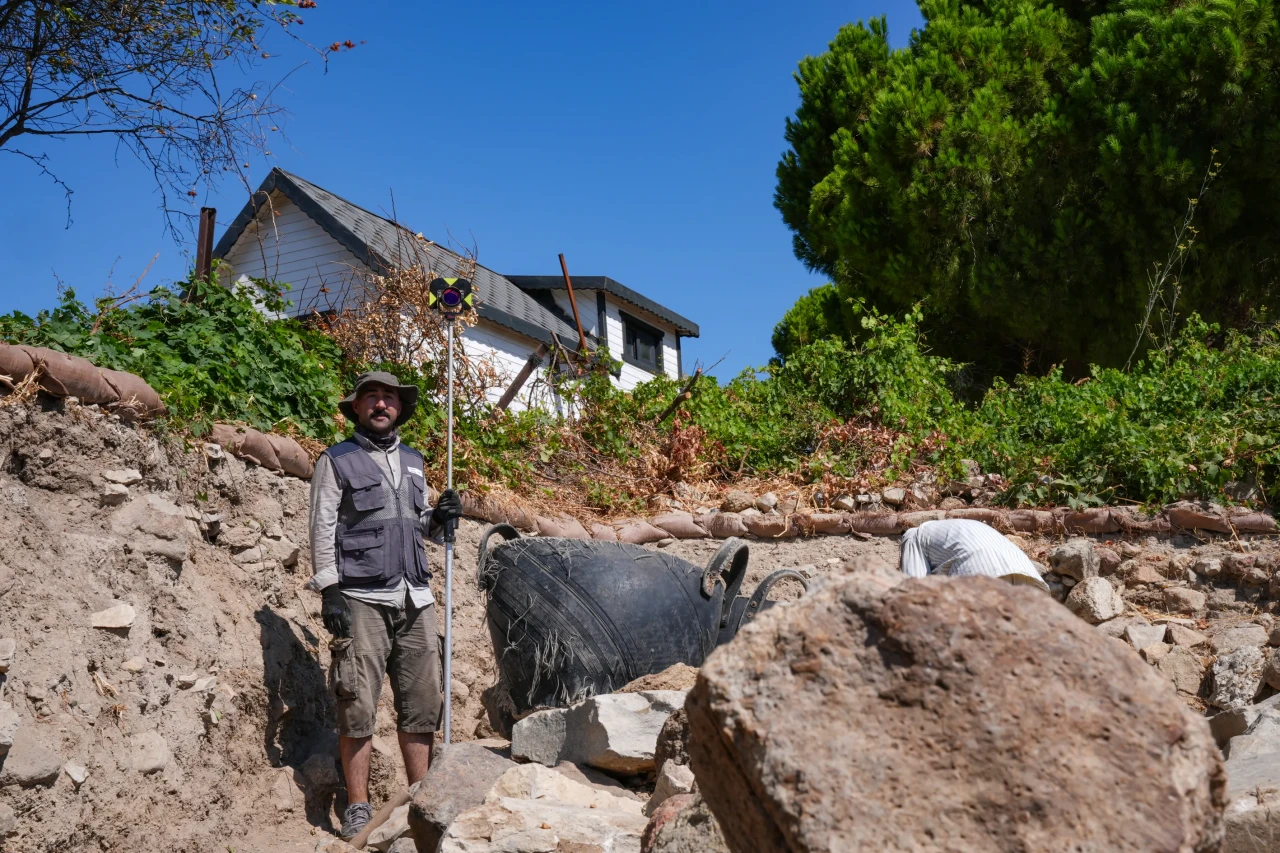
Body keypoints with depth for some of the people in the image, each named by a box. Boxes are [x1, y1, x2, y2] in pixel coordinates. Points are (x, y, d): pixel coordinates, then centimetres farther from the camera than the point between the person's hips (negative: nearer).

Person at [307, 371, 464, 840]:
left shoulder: (413, 461, 19)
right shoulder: (336, 460, 4)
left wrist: (440, 517, 3)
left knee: (421, 705, 5)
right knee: (358, 707, -4)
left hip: (414, 599, 5)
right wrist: (330, 590, -11)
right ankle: (358, 808, 6)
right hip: (362, 599, -5)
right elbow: (323, 529, -3)